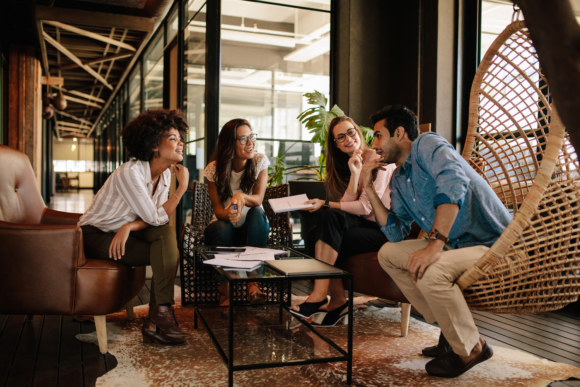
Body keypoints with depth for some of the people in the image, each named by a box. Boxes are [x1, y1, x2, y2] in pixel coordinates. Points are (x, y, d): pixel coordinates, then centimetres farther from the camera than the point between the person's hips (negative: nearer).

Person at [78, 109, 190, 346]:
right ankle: (162, 312, -15)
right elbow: (156, 218, -26)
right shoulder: (130, 173, -25)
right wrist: (183, 187, -19)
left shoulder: (165, 173, -1)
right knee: (169, 252, -23)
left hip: (123, 234, 7)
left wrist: (129, 227, -26)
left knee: (167, 233, -22)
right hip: (95, 236, -7)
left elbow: (159, 219, -8)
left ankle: (157, 318, -22)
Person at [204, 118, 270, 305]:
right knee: (222, 228, -35)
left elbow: (258, 199, -18)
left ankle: (253, 282, -32)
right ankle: (224, 291, -20)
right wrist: (228, 214, -38)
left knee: (257, 212, -32)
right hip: (225, 228, -1)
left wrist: (242, 196, -42)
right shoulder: (214, 169, -11)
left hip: (252, 228, 1)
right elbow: (217, 209, -12)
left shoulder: (260, 160, -9)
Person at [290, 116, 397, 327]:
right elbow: (348, 203, -2)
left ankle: (320, 294, -18)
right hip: (364, 224, 7)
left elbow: (365, 207, -16)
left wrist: (326, 204, -14)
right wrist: (354, 173, -15)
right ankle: (337, 302, -14)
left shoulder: (378, 159, -10)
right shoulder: (345, 164, 13)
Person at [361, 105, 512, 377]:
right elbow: (396, 233, 9)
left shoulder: (427, 144, -10)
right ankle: (451, 330, 12)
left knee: (430, 272, -33)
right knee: (388, 254, 7)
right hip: (454, 245, 9)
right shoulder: (398, 181, 15)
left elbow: (454, 183, -31)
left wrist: (435, 243, -38)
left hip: (494, 245, -9)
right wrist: (369, 188, 6)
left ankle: (470, 348, -4)